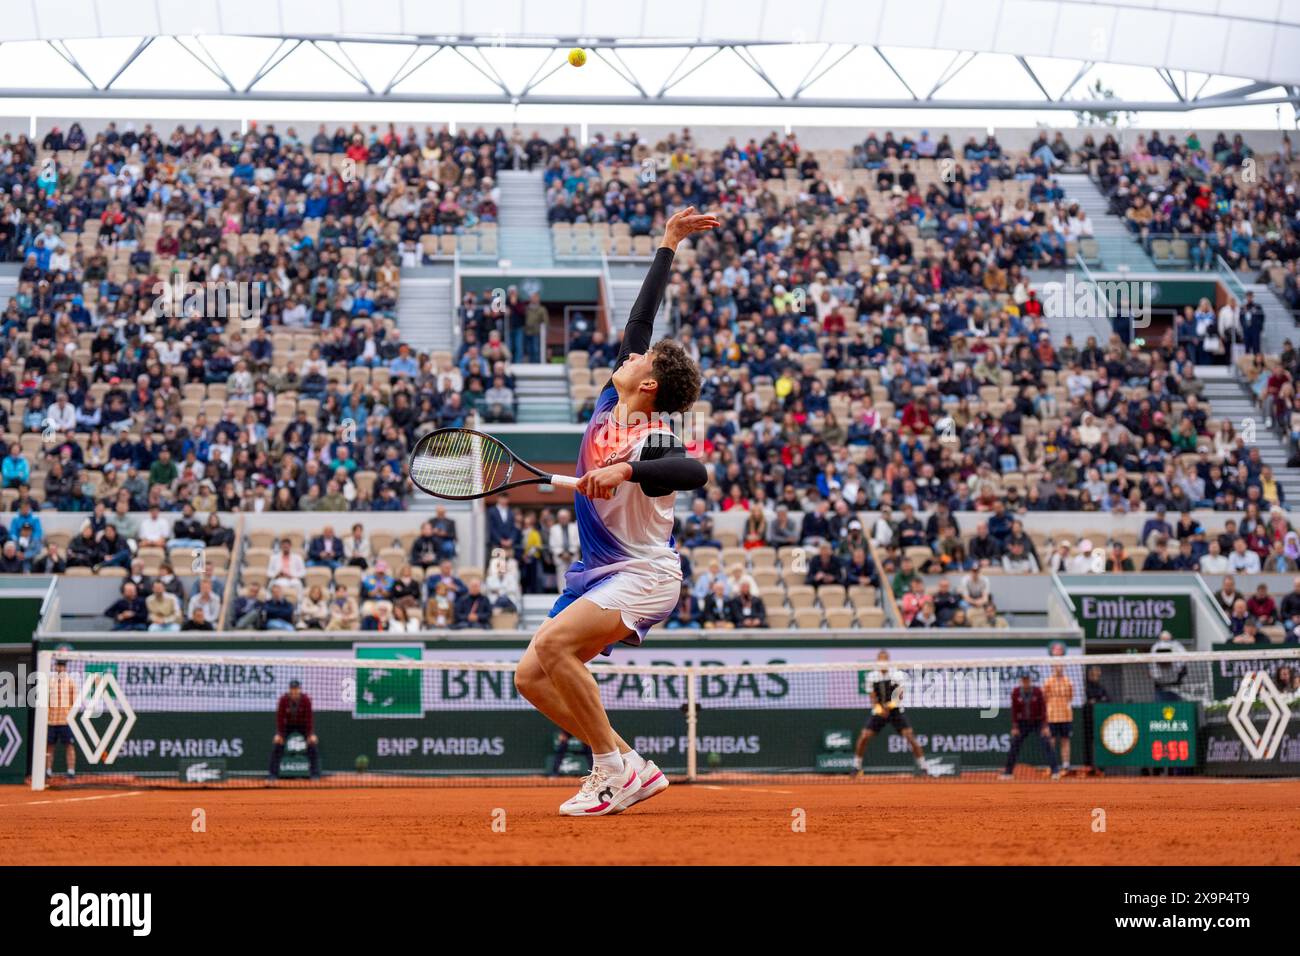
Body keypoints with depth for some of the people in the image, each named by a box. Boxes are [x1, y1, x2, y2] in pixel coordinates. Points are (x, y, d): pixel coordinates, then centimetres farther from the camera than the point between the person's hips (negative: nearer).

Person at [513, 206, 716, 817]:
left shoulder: (650, 441, -18)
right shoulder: (609, 403, 4)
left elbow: (696, 473, -40)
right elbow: (640, 320, 12)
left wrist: (625, 470, -45)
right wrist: (667, 246, 19)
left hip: (642, 576, -9)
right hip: (597, 573, 9)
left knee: (554, 643, -30)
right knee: (531, 678, 0)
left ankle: (613, 768, -19)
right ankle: (633, 771, 6)